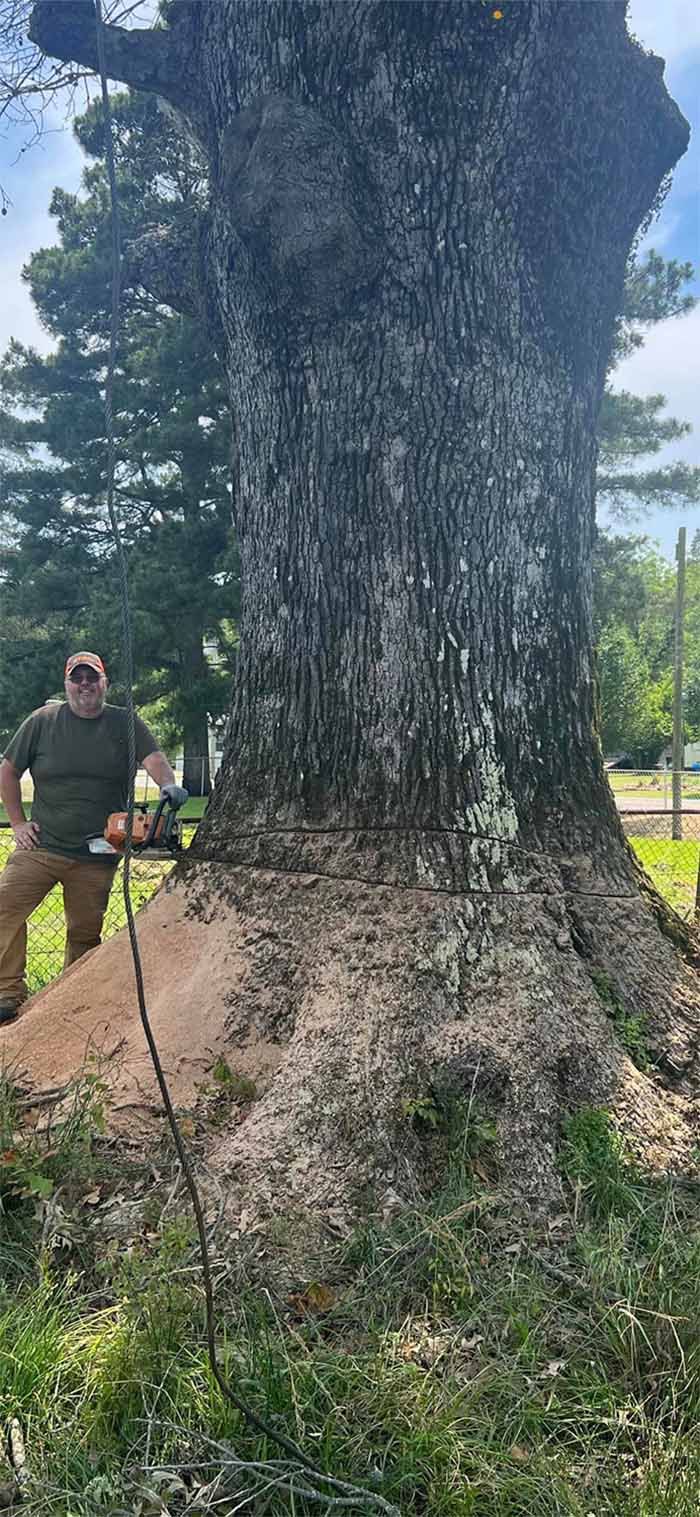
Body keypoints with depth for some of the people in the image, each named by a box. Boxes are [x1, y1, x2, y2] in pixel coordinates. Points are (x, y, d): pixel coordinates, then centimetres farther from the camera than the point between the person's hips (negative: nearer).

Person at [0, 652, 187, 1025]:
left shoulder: (126, 724, 3)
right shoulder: (43, 721, 2)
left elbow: (154, 759, -13)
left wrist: (168, 785, -35)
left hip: (97, 857, 0)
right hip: (42, 846, 0)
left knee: (85, 933, 7)